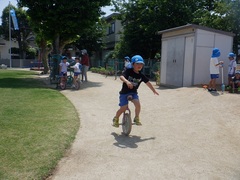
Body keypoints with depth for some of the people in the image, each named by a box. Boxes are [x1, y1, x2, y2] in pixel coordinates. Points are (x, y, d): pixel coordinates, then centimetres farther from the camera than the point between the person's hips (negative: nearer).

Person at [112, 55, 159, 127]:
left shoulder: (141, 75, -2)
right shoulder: (128, 71, -13)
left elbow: (148, 82, 6)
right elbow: (121, 77, -30)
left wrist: (154, 91, 7)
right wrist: (127, 81, -49)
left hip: (133, 93, 3)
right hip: (124, 92, -3)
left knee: (138, 104, -21)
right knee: (124, 107, -12)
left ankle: (136, 118, 6)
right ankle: (116, 118, 17)